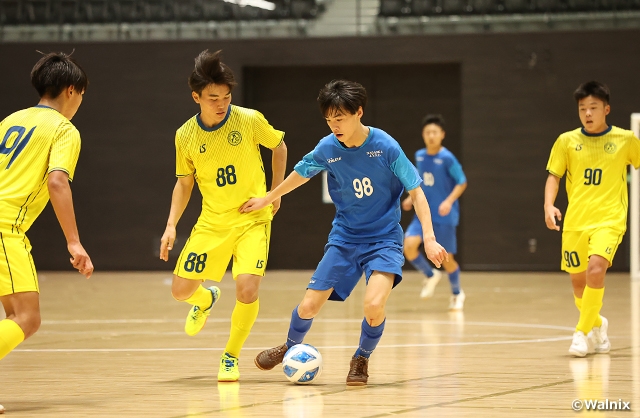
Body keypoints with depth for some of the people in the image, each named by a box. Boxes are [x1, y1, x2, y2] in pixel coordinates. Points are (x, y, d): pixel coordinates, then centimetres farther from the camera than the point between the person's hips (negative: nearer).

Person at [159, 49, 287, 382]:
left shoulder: (250, 120, -12)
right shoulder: (185, 136, -5)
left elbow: (279, 147, 7)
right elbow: (184, 181, 9)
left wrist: (275, 192, 5)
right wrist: (171, 225, 0)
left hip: (253, 220, -3)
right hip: (211, 223, 3)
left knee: (247, 289, -21)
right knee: (180, 290, -1)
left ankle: (231, 357, 4)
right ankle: (205, 299, 39)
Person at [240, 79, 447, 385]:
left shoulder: (386, 146, -17)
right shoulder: (327, 149, -8)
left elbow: (416, 191, -11)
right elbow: (300, 174, 13)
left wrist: (429, 238, -18)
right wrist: (267, 199, 25)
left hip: (384, 239, -3)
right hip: (344, 237, 3)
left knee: (374, 305, -26)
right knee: (309, 306, -2)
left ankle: (361, 360, 5)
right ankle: (290, 348, 32)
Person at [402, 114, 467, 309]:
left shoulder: (447, 158, -13)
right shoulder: (419, 156, 3)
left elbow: (462, 183, -9)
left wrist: (449, 201, -22)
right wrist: (412, 197, 7)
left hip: (444, 216, -4)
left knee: (446, 258, 2)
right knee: (409, 245, -17)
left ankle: (457, 294, 29)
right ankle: (430, 276, 11)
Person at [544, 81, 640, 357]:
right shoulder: (567, 141, 3)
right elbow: (553, 176, 6)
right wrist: (549, 205, -11)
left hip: (609, 220, -3)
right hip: (575, 221, 3)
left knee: (596, 268, -26)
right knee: (578, 282, 9)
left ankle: (582, 332, -15)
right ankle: (597, 324, 38)